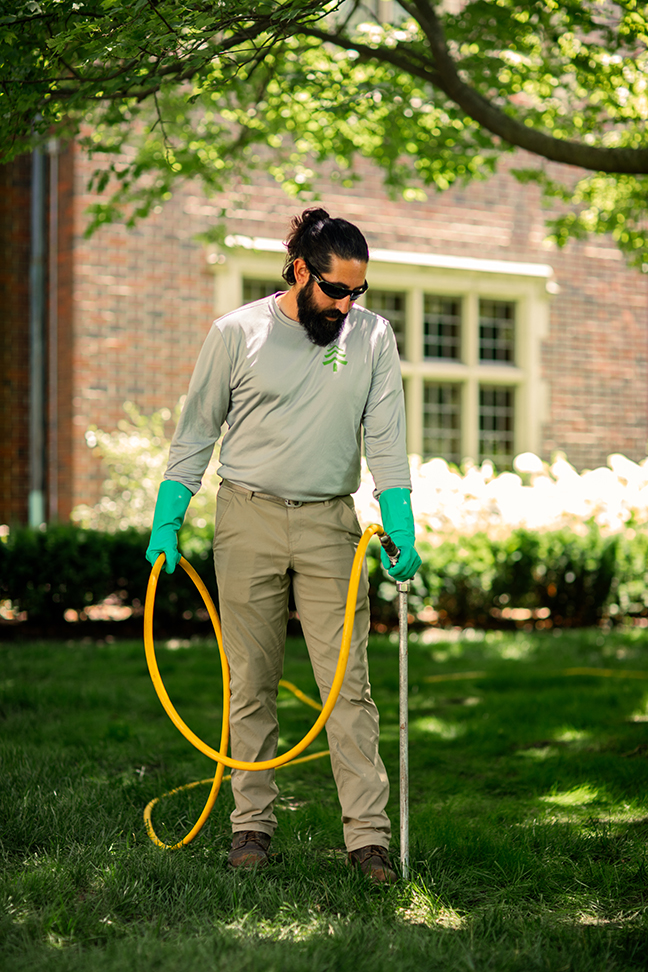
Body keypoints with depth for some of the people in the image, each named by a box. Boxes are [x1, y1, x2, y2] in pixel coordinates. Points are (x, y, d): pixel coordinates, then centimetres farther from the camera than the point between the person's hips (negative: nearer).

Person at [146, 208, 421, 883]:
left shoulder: (373, 337, 3)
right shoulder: (237, 333, -2)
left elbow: (386, 441, 0)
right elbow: (196, 433, 5)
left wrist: (401, 527, -12)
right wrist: (166, 522, -1)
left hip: (330, 524, 1)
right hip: (248, 521, -1)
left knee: (348, 683, -5)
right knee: (252, 683, 5)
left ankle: (368, 834, -4)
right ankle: (252, 824, 15)